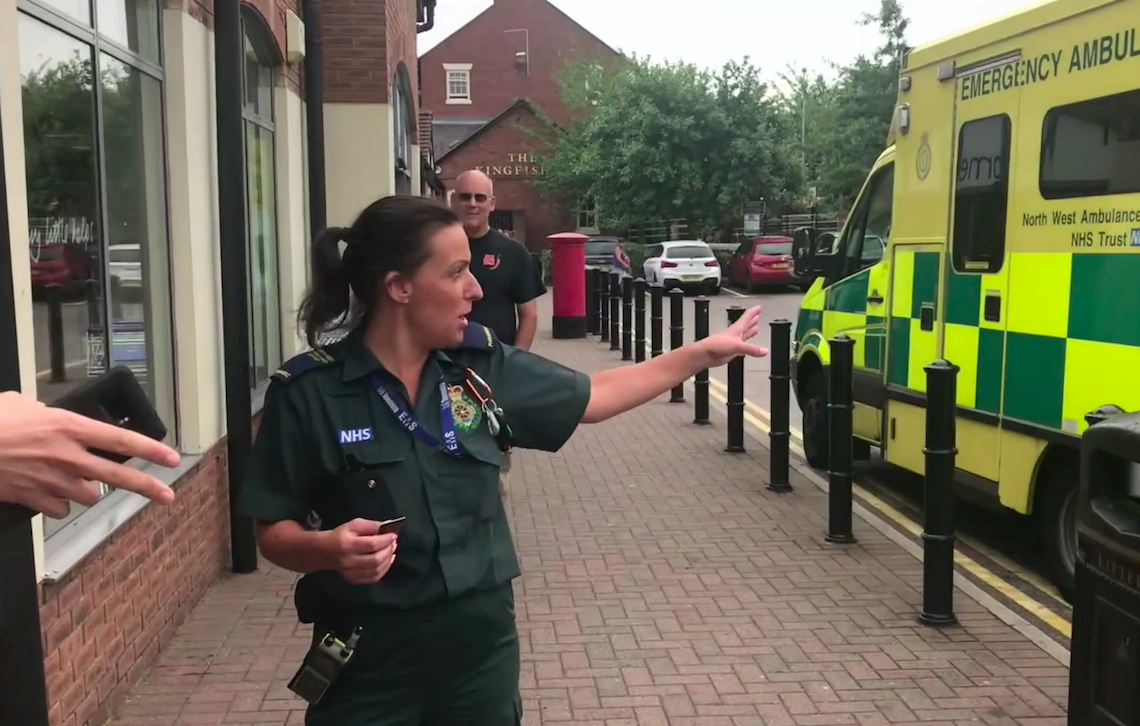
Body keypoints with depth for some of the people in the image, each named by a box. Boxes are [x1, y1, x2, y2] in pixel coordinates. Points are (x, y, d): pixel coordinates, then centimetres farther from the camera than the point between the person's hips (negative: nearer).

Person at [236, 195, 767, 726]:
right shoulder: (307, 390, -13)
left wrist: (704, 353, 10)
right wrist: (330, 548, -29)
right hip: (370, 660, -3)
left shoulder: (482, 364, -2)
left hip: (482, 641, 4)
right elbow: (273, 532, -8)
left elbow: (593, 397, 10)